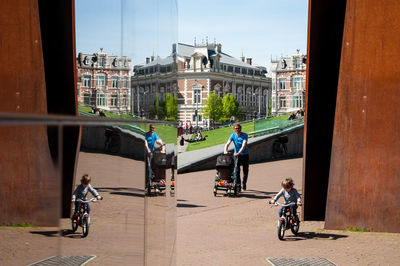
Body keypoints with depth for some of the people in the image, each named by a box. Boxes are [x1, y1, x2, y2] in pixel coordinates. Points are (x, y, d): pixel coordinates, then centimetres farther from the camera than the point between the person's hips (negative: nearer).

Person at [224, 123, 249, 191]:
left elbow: (244, 145, -27)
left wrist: (239, 153, -41)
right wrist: (225, 150, -37)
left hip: (245, 155, -1)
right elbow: (227, 144, -16)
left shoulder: (244, 135, -15)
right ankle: (238, 186, -9)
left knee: (245, 170, 8)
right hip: (236, 155, 1)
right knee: (237, 170, -10)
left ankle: (244, 184, 30)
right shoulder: (233, 135, -7)